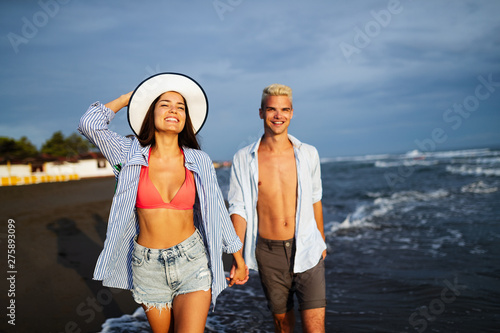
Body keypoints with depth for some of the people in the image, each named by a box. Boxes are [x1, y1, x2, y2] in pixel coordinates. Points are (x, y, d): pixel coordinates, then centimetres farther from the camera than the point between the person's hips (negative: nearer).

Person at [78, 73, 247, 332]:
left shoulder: (198, 161, -1)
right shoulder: (132, 155, -2)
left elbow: (216, 212, 6)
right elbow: (89, 124, -14)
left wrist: (239, 259, 10)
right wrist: (127, 98, 1)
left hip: (192, 262, -1)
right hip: (147, 266, 1)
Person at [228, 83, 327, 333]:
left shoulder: (308, 154, 1)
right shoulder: (244, 159, -3)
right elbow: (239, 209, -4)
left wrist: (321, 242, 21)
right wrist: (237, 257, -14)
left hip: (306, 250, 0)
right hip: (268, 252, 0)